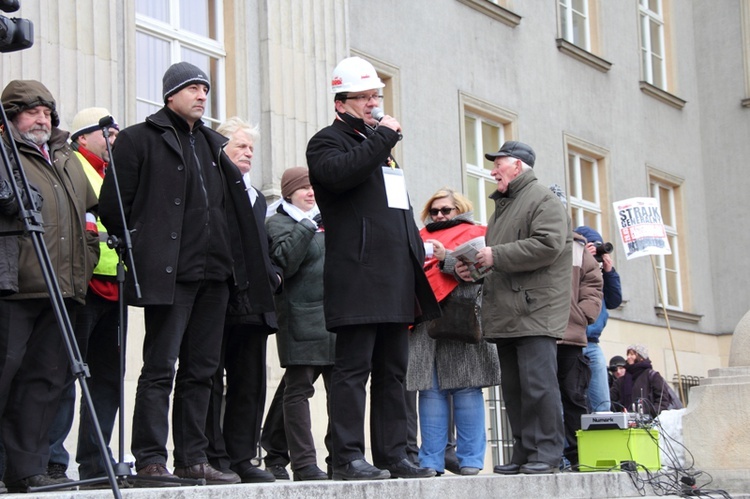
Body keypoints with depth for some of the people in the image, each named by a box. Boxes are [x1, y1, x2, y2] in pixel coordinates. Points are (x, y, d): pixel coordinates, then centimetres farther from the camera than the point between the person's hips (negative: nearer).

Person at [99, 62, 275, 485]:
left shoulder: (211, 144, 21)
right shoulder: (141, 139, 0)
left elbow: (232, 207, 23)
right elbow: (114, 207, -4)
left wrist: (232, 261, 13)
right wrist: (142, 248, -4)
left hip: (214, 273, 7)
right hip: (169, 273, -7)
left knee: (201, 370, 8)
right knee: (160, 367, -7)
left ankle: (193, 459, 13)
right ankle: (151, 460, -3)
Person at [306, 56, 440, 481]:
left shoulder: (379, 143, 26)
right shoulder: (328, 141, 2)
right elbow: (338, 173, -22)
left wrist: (418, 253, 20)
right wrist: (383, 137, -14)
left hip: (395, 279, 8)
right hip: (358, 277, -8)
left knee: (393, 370, 8)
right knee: (354, 368, -9)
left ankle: (393, 455, 11)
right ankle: (348, 457, -8)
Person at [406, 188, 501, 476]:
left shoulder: (474, 234, 12)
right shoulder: (421, 238, 25)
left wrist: (445, 258, -11)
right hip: (425, 322, 3)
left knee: (466, 387, -6)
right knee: (430, 389, -2)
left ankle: (470, 460, -2)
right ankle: (431, 461, -1)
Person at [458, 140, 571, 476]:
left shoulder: (542, 199, -3)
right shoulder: (502, 207, 27)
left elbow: (548, 245, -18)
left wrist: (496, 256, -15)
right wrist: (471, 267, 9)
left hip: (535, 312, -9)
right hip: (507, 315, 9)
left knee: (538, 385, -10)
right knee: (513, 388, 8)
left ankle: (546, 454, -6)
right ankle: (523, 454, 12)